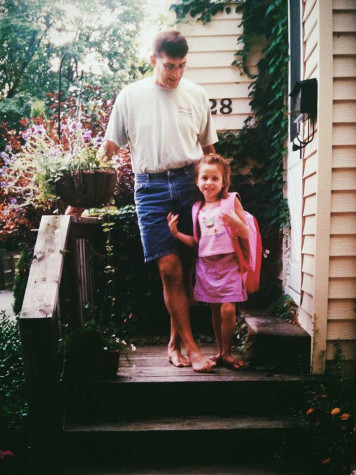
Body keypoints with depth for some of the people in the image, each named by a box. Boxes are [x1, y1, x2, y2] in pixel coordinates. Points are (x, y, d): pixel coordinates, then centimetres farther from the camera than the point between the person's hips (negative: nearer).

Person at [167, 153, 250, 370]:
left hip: (228, 263, -3)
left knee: (228, 310, -9)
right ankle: (220, 351, 24)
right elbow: (196, 242, 10)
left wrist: (234, 221, -21)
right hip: (206, 264, 3)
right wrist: (177, 233, -2)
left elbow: (246, 235, -3)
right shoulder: (197, 209, 10)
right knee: (215, 310, 9)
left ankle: (227, 353, 9)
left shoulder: (231, 201, -1)